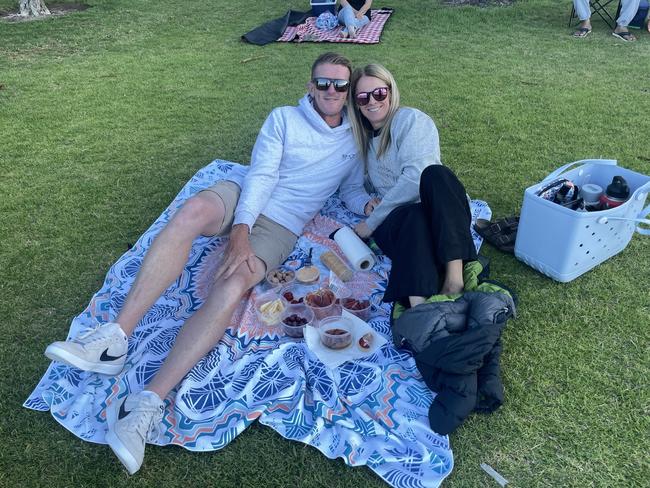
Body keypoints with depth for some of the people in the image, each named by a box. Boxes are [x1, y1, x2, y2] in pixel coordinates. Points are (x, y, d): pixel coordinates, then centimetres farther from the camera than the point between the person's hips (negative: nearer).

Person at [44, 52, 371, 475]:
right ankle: (114, 338, -37)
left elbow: (353, 191, 19)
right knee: (193, 210, -36)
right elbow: (261, 174, -2)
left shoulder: (354, 141, 16)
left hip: (280, 226, 0)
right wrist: (240, 229, -17)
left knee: (232, 286, -31)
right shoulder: (284, 119, 10)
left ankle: (148, 401, -37)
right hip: (242, 196, 1)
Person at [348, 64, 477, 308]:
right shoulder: (364, 137, 21)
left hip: (438, 212, -3)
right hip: (397, 219, 3)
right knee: (413, 217, -36)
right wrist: (369, 203, 6)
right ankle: (418, 308, -61)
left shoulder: (410, 120, 1)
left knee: (435, 174, -37)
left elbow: (414, 178, -14)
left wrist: (372, 222, -10)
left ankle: (455, 277, -46)